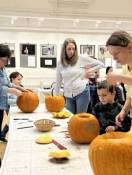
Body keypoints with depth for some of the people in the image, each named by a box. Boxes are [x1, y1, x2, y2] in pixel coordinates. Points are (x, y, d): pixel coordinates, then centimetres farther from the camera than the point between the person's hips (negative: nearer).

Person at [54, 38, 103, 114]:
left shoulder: (81, 58, -3)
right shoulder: (60, 64, 7)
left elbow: (100, 64, 2)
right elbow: (58, 82, 14)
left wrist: (90, 71, -1)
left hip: (82, 92, -3)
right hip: (68, 96, 3)